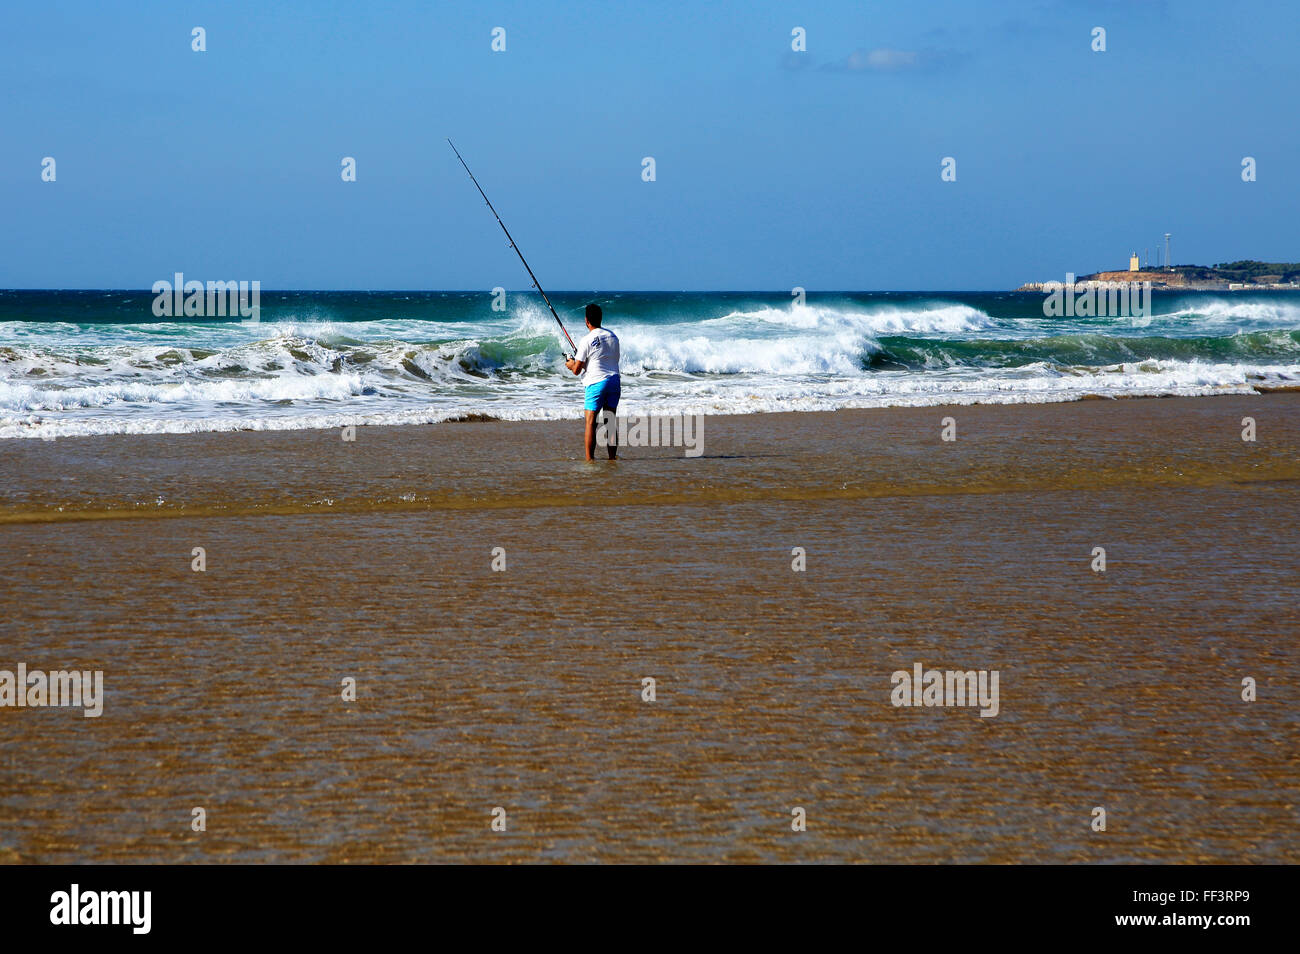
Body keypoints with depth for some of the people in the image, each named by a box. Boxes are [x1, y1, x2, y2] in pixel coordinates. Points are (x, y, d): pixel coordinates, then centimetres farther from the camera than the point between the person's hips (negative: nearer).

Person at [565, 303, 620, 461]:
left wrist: (571, 364, 17)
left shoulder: (587, 340, -10)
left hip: (596, 382, -6)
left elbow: (576, 370, -8)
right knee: (610, 420, 10)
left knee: (590, 421, -2)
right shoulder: (612, 335, 9)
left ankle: (590, 458, -7)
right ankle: (612, 456, 10)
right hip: (614, 380, 6)